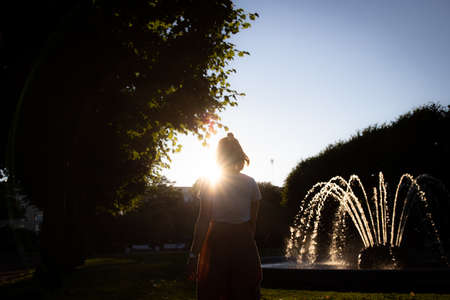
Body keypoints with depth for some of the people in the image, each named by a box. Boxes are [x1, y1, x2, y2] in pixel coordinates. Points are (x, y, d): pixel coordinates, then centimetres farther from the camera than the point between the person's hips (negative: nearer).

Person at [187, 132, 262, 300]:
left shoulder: (209, 184, -5)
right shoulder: (251, 184, 3)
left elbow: (203, 220, -9)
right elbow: (253, 222, 7)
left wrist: (193, 254, -6)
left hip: (216, 243, -2)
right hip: (244, 244, 3)